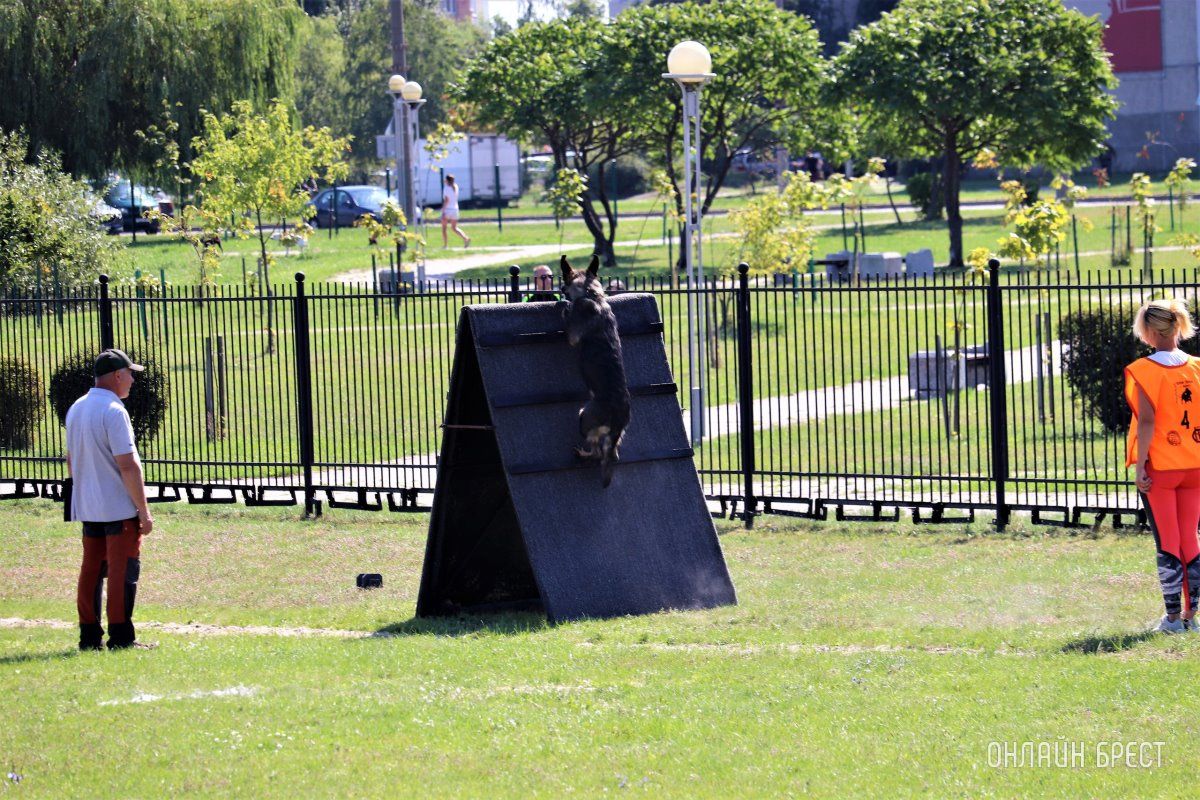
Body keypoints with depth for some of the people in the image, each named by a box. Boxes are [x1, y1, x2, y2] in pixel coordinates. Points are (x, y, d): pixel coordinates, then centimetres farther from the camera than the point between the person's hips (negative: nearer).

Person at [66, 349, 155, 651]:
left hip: (87, 507, 8)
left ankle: (90, 636, 15)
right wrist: (144, 511, -16)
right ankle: (120, 637, -3)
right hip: (120, 507, -8)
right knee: (123, 570, -3)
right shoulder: (113, 411, -16)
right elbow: (127, 466, -19)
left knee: (92, 570, 12)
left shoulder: (76, 409, 11)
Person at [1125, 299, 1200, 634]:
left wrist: (1140, 466, -12)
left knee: (1167, 543, 1)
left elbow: (1148, 421, -15)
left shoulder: (1144, 371, -11)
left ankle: (1173, 617, 3)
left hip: (1159, 468, -4)